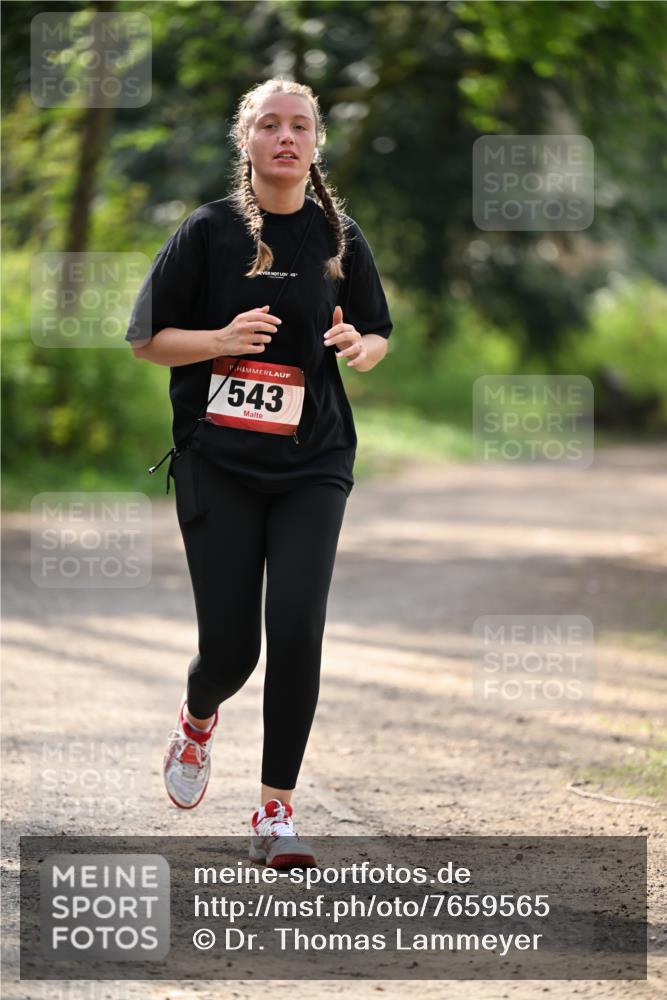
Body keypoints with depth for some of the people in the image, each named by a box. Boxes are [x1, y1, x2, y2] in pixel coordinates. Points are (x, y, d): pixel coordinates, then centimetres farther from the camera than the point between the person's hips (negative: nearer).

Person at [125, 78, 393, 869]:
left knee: (297, 628, -14)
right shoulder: (210, 230, -2)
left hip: (313, 464, 1)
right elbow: (146, 339, 1)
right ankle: (197, 721, 36)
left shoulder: (339, 237, 5)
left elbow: (378, 335, 17)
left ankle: (276, 812, -3)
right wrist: (222, 340, -17)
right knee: (229, 647, -2)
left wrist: (360, 346, -7)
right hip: (217, 462, -1)